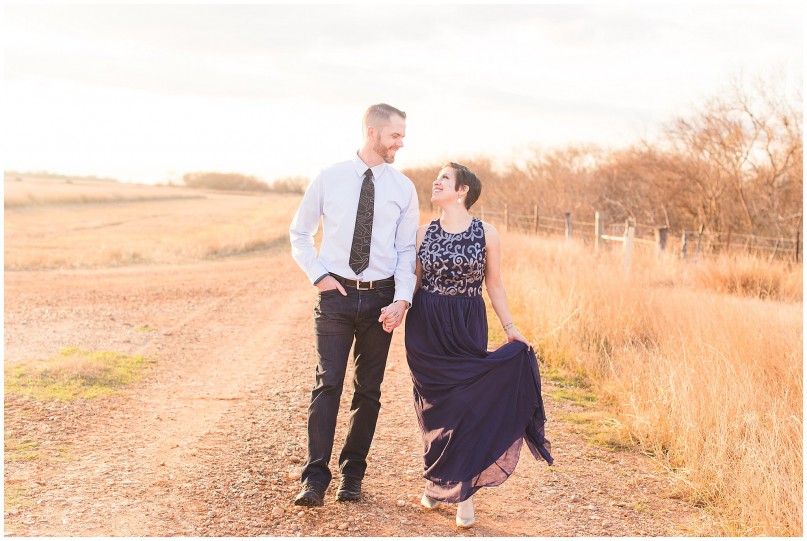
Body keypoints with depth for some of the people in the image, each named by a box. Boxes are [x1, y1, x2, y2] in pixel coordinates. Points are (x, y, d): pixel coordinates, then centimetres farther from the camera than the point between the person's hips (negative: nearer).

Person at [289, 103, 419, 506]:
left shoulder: (403, 188, 4)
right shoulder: (328, 179, 0)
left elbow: (407, 250, 3)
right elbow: (299, 233, 9)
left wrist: (402, 300, -10)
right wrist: (318, 275, -4)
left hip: (381, 298, 2)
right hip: (336, 293, -2)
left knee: (369, 390, 8)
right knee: (328, 384, -8)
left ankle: (352, 476, 20)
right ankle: (315, 479, -3)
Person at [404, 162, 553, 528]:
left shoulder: (486, 234, 0)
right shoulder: (423, 233, 5)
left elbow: (494, 286, 6)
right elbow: (412, 281, 8)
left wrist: (510, 329, 2)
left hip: (467, 331, -2)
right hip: (426, 330, 2)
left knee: (466, 404, -5)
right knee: (434, 408, 6)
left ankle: (462, 491, 5)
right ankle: (436, 483, 23)